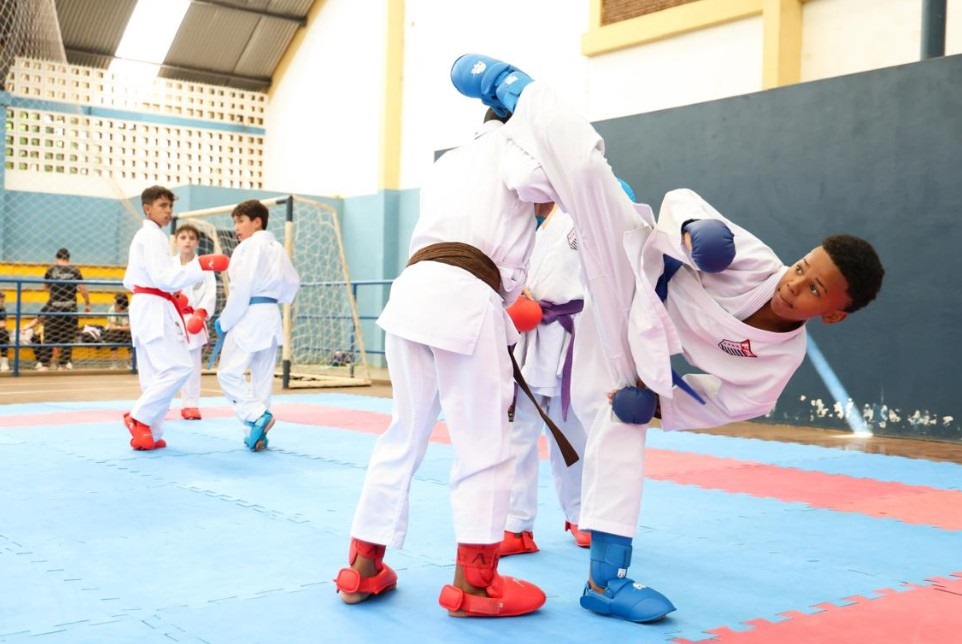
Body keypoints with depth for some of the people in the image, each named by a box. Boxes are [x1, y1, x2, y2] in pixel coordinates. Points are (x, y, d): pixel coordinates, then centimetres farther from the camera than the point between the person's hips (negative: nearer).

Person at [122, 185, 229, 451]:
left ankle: (149, 433, 11)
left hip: (145, 307, 11)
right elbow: (162, 276, -22)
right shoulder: (153, 235, -11)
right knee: (178, 367, -15)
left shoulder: (143, 236, 21)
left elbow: (130, 280, 25)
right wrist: (201, 264, -29)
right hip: (154, 309, -11)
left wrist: (171, 297, 22)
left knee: (155, 374, 10)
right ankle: (139, 417, -8)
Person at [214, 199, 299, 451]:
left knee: (228, 372, -4)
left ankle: (257, 416, -15)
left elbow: (242, 289, -17)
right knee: (262, 376, 10)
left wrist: (224, 321, -9)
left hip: (249, 317, -9)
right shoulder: (277, 248, 15)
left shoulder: (249, 246, -11)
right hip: (271, 316, 9)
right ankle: (257, 431, 14)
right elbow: (293, 283, 19)